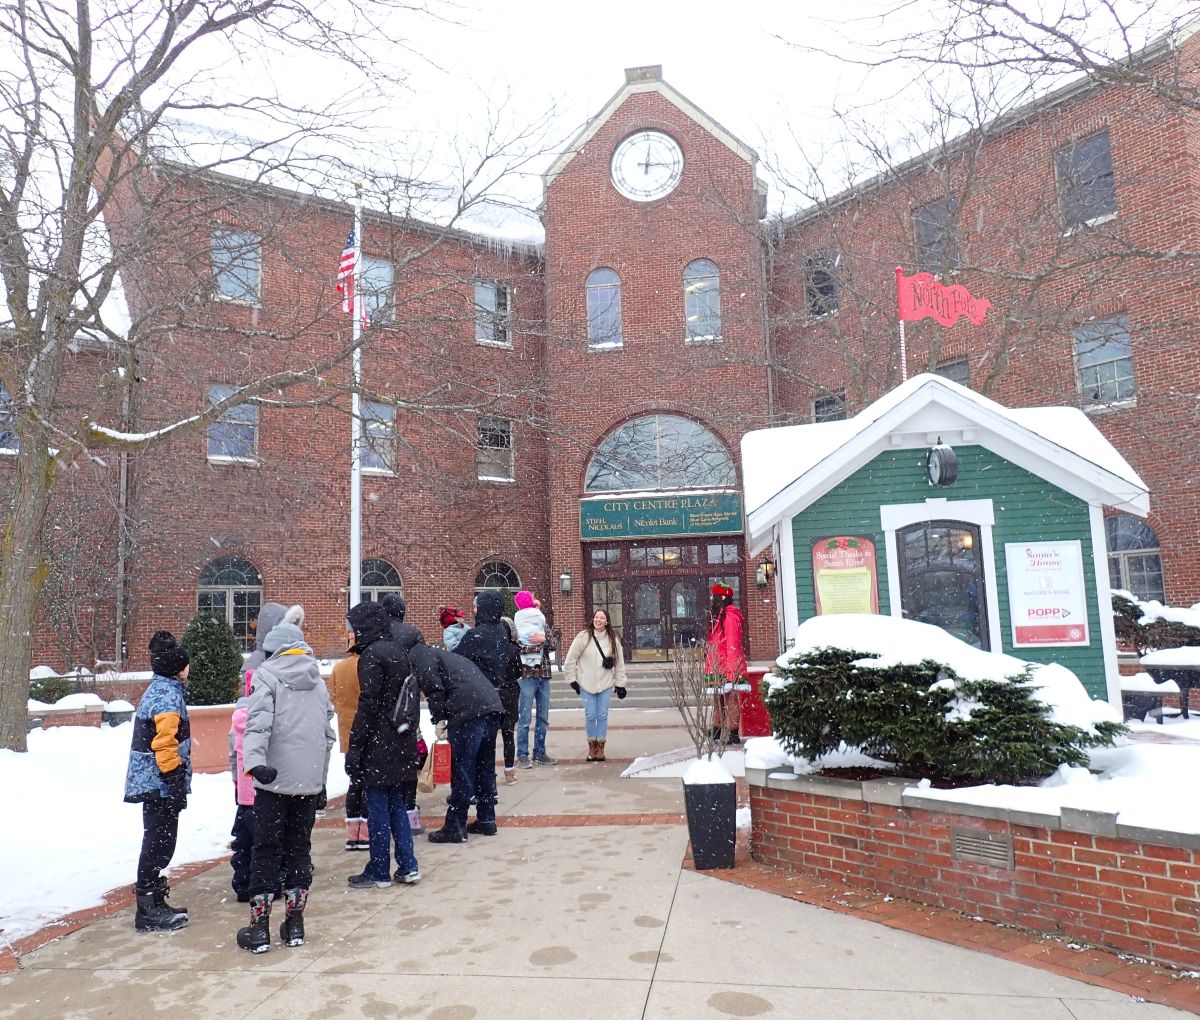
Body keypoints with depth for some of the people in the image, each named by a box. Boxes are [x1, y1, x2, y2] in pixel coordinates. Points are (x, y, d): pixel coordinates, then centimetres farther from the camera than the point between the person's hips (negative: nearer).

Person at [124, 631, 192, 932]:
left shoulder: (157, 689, 15)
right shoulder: (168, 695, -17)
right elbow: (165, 743, -23)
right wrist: (174, 779, -20)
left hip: (151, 783, 10)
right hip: (160, 785, -10)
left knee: (158, 843, 17)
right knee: (159, 845, -2)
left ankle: (154, 903, 27)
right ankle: (149, 911, 6)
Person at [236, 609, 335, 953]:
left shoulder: (266, 675, -3)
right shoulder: (318, 682, 12)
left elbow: (258, 722, -19)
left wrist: (255, 762, -30)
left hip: (275, 780, -4)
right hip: (310, 781, 4)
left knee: (267, 849, 7)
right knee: (300, 847, 13)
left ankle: (259, 927, 12)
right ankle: (294, 924, 19)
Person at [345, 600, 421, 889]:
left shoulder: (371, 655, -14)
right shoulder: (398, 652, 12)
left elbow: (368, 705, -18)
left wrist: (355, 747, -15)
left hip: (378, 744, -8)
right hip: (401, 743, 8)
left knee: (378, 808, 2)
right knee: (395, 803, 15)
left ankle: (379, 873, 13)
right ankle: (408, 867, 17)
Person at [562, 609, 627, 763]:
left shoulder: (613, 639, 0)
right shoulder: (583, 637, -7)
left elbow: (620, 663, 6)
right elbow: (570, 659, -2)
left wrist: (620, 684, 5)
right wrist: (572, 679, -2)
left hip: (606, 684, 1)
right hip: (586, 684, -1)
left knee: (603, 715, 2)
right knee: (590, 715, 1)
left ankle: (600, 746, 14)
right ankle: (592, 745, 18)